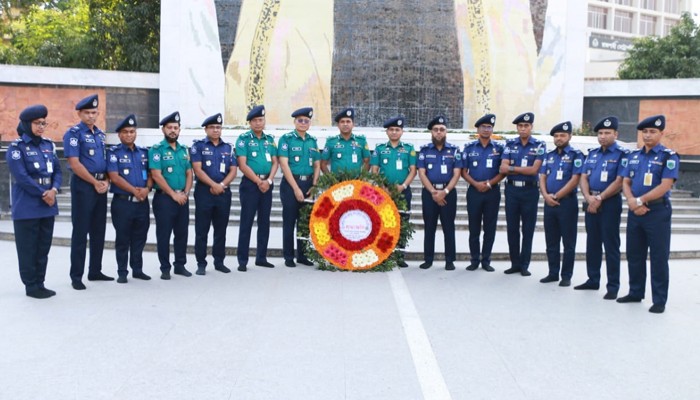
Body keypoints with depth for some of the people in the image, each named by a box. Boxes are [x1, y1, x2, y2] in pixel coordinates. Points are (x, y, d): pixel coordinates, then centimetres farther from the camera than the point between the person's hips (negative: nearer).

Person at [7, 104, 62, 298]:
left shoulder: (48, 145, 11)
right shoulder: (16, 147, -7)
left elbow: (57, 170, 9)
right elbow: (21, 177, -15)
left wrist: (54, 190, -9)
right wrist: (43, 194, -14)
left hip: (47, 205, 6)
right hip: (27, 207, -6)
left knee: (43, 247, 10)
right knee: (28, 248, 1)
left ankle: (40, 283, 20)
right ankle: (31, 286, 10)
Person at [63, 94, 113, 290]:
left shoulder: (100, 134, 15)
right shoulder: (73, 133, -7)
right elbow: (74, 164, -15)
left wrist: (106, 181, 0)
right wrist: (95, 182, -13)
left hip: (101, 186, 7)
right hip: (83, 185, -7)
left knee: (99, 231, 11)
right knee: (80, 232, -4)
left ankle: (95, 271, 21)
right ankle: (76, 276, 3)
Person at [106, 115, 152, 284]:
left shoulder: (144, 152, 13)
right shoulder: (113, 152, -1)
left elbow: (150, 173, 10)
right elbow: (114, 176, -11)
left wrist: (147, 189, -10)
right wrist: (134, 190, -15)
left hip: (142, 202, 4)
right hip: (122, 202, -4)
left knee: (140, 238, 10)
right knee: (122, 239, 2)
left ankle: (138, 270, 21)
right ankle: (122, 272, 11)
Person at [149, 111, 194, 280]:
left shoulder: (184, 150, 12)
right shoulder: (156, 149, -6)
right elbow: (156, 175, -14)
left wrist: (185, 193, -3)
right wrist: (174, 194, -14)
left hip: (183, 199, 6)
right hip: (164, 198, -5)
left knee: (182, 233, 10)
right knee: (164, 234, 1)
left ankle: (180, 265, 21)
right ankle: (165, 268, 10)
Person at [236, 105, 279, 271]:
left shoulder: (270, 139, 12)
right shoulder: (244, 139, -3)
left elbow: (275, 162, 9)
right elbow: (242, 165, -10)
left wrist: (268, 180, -7)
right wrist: (258, 181, -12)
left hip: (267, 184, 5)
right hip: (250, 183, -5)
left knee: (264, 221, 9)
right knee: (246, 222, -3)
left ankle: (261, 257, 19)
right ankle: (242, 260, 3)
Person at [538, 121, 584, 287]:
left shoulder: (576, 155, -4)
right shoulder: (549, 155, 13)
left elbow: (575, 180, -13)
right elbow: (542, 177, 9)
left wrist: (556, 196, -14)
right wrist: (546, 195, -9)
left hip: (567, 203, -5)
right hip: (549, 203, 6)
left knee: (568, 242, 2)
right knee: (551, 241, 11)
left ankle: (566, 276, 10)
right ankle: (553, 273, 20)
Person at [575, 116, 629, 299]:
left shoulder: (622, 154, -7)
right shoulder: (592, 153, 12)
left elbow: (620, 181, -15)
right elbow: (583, 178, 8)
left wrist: (599, 198, -16)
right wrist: (588, 197, -9)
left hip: (610, 203, -6)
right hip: (591, 202, 6)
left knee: (611, 246, -2)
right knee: (592, 243, 13)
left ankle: (613, 286, 4)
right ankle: (593, 280, 24)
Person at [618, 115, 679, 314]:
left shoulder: (669, 157, -6)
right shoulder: (634, 155, 11)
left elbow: (665, 186, -16)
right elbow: (625, 182, 8)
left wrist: (640, 200, -15)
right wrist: (632, 202, -10)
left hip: (657, 211, -6)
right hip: (634, 212, 6)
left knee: (658, 257, 1)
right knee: (634, 255, 12)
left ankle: (659, 300, 9)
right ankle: (635, 292, 25)